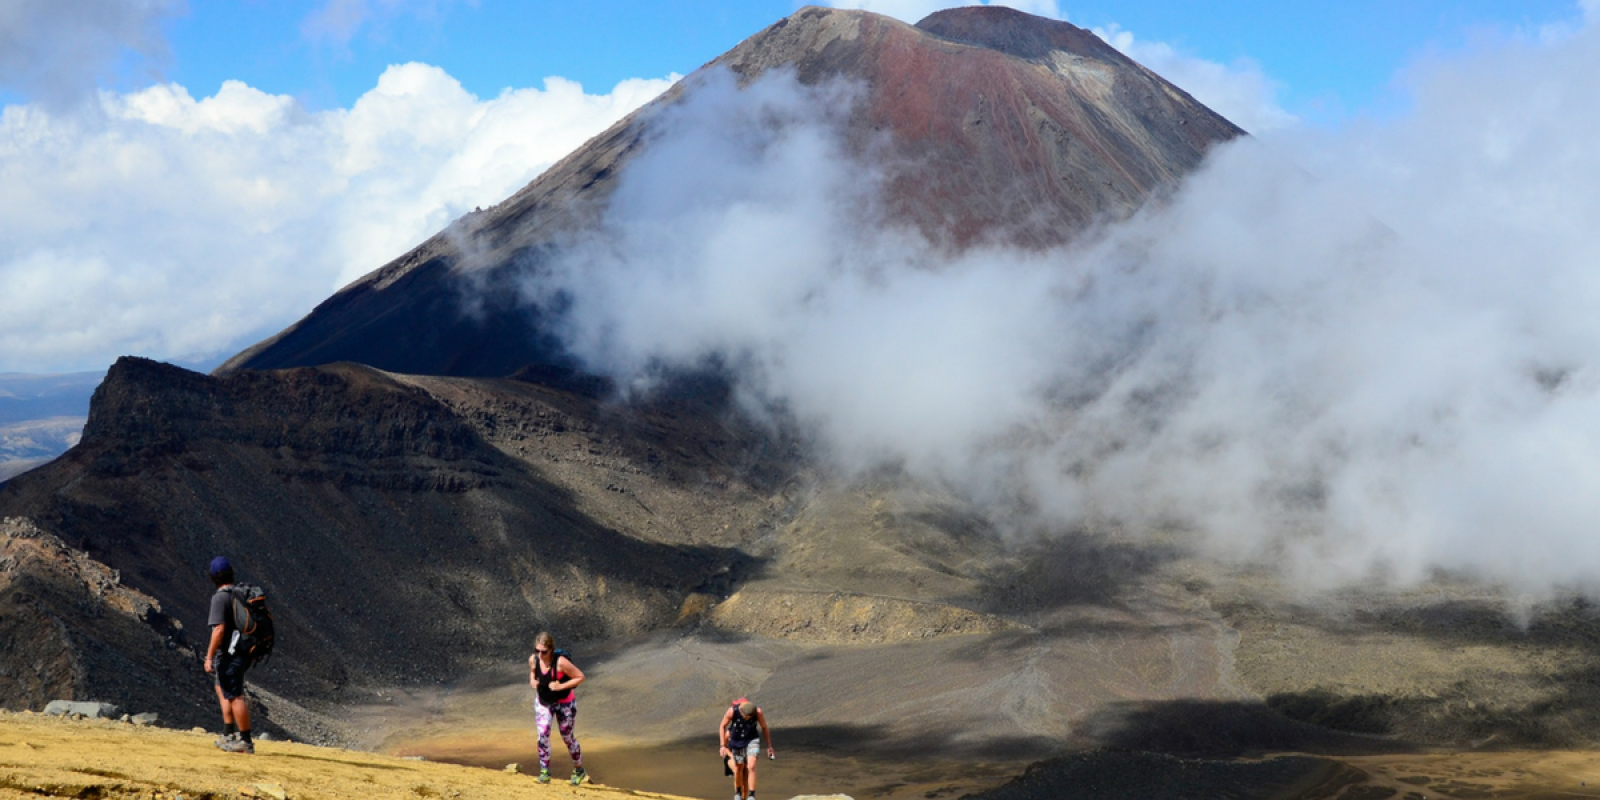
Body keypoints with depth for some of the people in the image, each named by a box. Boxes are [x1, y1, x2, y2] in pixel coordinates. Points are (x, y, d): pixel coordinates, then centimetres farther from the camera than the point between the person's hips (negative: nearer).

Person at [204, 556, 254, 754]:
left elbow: (219, 629, -22)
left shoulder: (220, 598, -15)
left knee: (235, 696, -5)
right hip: (243, 653, 9)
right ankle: (229, 735, 24)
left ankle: (246, 741, -4)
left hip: (228, 654, -9)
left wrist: (209, 656, -18)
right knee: (222, 688, 23)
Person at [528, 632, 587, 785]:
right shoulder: (533, 660, -15)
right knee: (542, 735, -13)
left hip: (564, 703, -3)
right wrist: (532, 680, -12)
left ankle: (579, 771, 31)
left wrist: (561, 686, -30)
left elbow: (580, 677, -21)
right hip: (542, 702, 3)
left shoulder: (561, 662, -30)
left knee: (567, 737, 10)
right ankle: (544, 772, -4)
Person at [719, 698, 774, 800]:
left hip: (752, 740, -1)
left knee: (751, 767, -19)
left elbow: (764, 728, -5)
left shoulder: (758, 712, -21)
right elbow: (722, 726, -7)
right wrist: (723, 746, -10)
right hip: (737, 742, 1)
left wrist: (769, 747, 1)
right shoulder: (732, 711, -23)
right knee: (738, 770, 8)